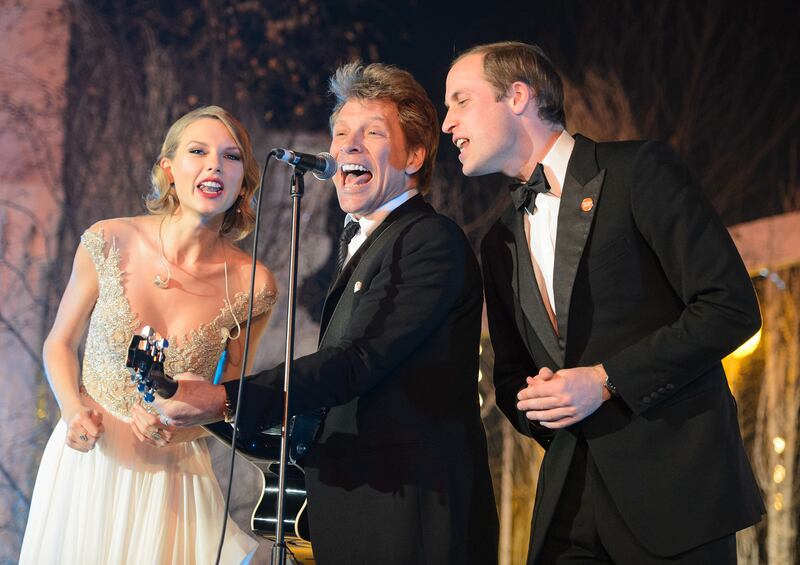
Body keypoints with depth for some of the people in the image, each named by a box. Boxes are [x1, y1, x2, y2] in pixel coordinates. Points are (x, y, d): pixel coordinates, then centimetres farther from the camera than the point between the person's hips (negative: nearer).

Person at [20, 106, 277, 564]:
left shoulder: (250, 285, -11)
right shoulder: (108, 244, -11)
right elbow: (60, 343, 4)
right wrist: (75, 411, -14)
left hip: (172, 476, -1)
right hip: (87, 461, 1)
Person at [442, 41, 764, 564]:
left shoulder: (640, 170, -4)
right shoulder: (501, 243, 18)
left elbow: (731, 307, -11)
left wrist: (605, 381, -15)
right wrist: (529, 402, -1)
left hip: (673, 479, -6)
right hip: (569, 495, 6)